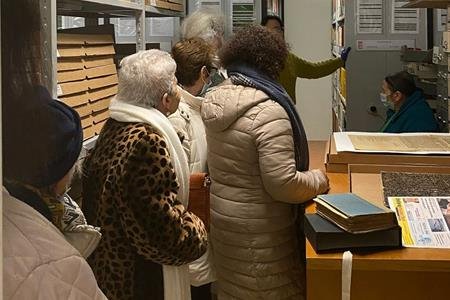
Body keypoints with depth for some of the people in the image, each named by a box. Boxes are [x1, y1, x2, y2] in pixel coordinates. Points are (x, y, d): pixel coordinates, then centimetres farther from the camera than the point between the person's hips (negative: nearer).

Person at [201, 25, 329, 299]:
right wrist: (318, 180, -9)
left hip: (222, 216, 8)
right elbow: (283, 184, -26)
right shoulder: (268, 112, -25)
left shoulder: (215, 100, 0)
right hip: (258, 229, -8)